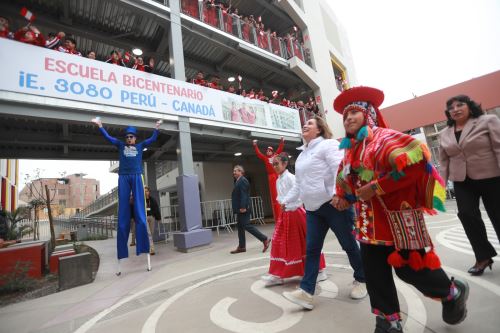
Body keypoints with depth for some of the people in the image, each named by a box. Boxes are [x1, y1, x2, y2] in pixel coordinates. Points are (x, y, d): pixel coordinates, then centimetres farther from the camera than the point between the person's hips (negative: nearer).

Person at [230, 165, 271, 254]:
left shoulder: (242, 180, -13)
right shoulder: (238, 181, 17)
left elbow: (244, 195, -21)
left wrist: (243, 207, -25)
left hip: (243, 209, -10)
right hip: (240, 209, 10)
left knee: (247, 226, -9)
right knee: (240, 227, 13)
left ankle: (265, 239, -1)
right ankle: (241, 246, 21)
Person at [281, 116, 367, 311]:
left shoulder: (327, 144, -4)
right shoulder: (302, 154, 19)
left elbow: (340, 169, -18)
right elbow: (298, 184, 22)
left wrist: (337, 193, -30)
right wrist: (286, 201, 20)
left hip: (334, 203, -7)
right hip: (312, 208, 7)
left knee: (348, 244, 8)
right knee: (311, 249, 4)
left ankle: (361, 280, 32)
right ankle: (306, 291, 8)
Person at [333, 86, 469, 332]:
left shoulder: (384, 137, -12)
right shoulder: (350, 150, 12)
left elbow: (416, 159, -27)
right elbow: (345, 179, 25)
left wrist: (376, 187, -26)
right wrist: (344, 198, 6)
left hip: (398, 218, -7)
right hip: (370, 223, 7)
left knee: (411, 269, 8)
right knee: (374, 272, 9)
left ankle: (453, 292, 40)